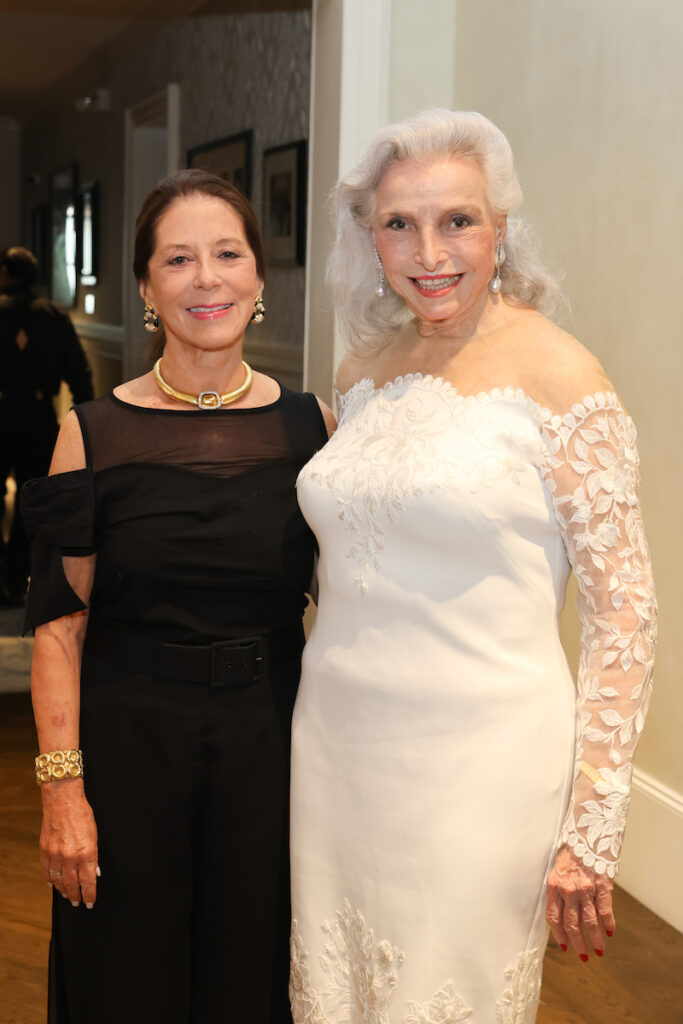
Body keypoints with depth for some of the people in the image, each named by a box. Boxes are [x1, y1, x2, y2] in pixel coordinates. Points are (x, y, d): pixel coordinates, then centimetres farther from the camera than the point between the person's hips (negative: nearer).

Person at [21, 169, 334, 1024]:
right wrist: (61, 786, -10)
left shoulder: (309, 424, 0)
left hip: (271, 746, 2)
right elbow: (59, 625, -5)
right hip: (129, 743, -1)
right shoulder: (94, 433, -5)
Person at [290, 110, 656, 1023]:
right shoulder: (363, 371, 7)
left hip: (478, 763, -5)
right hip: (335, 743, 5)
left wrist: (591, 829, -13)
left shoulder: (555, 373, -10)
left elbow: (622, 611, -11)